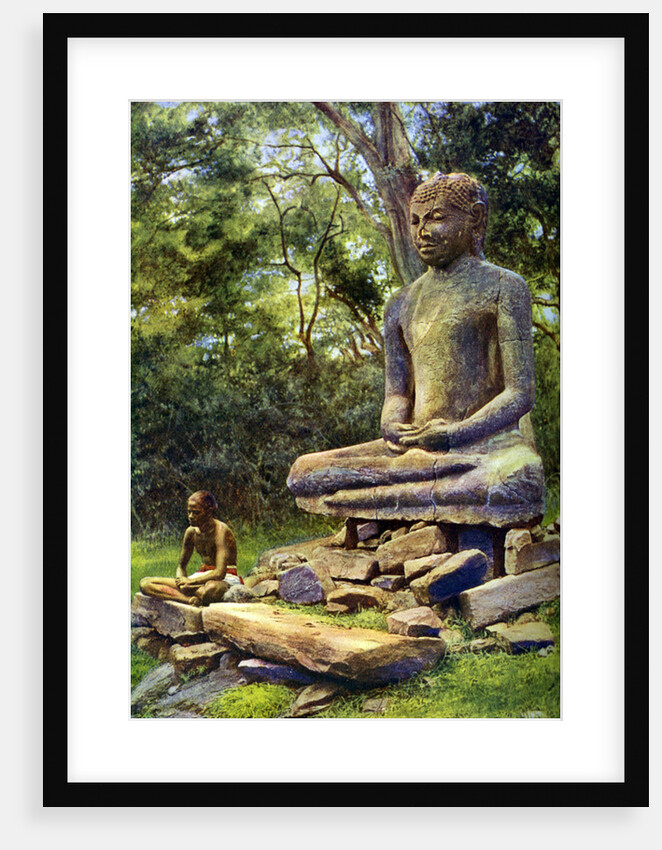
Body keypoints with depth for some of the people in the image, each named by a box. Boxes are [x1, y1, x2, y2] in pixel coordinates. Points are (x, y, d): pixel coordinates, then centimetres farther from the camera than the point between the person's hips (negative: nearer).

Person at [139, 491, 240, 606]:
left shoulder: (220, 530, -18)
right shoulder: (191, 532, 3)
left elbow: (220, 573, -26)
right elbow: (181, 566, 14)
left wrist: (190, 581, -17)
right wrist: (181, 580, -10)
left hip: (227, 580, -7)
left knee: (212, 588, -48)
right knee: (145, 584, -8)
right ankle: (190, 599, -27)